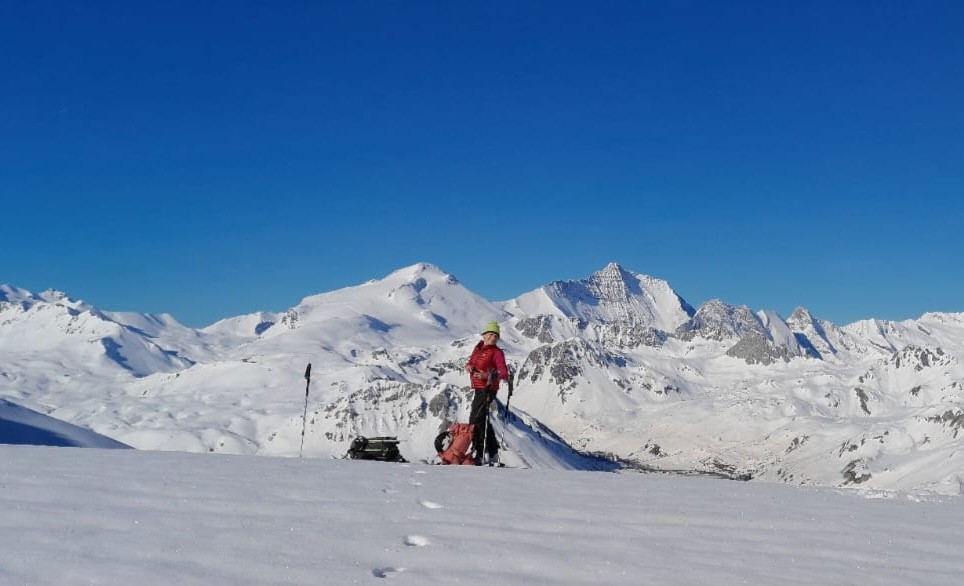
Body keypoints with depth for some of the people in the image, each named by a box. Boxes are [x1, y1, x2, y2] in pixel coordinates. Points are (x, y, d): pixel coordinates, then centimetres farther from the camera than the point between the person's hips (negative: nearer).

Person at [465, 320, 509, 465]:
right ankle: (493, 455, 29)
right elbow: (471, 361, 25)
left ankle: (478, 455, -13)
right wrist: (469, 366, 0)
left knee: (476, 420, -13)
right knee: (483, 421, 17)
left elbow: (504, 374, -20)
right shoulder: (478, 348, 11)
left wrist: (488, 376, -35)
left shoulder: (496, 352, -11)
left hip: (487, 389, -9)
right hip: (478, 389, 9)